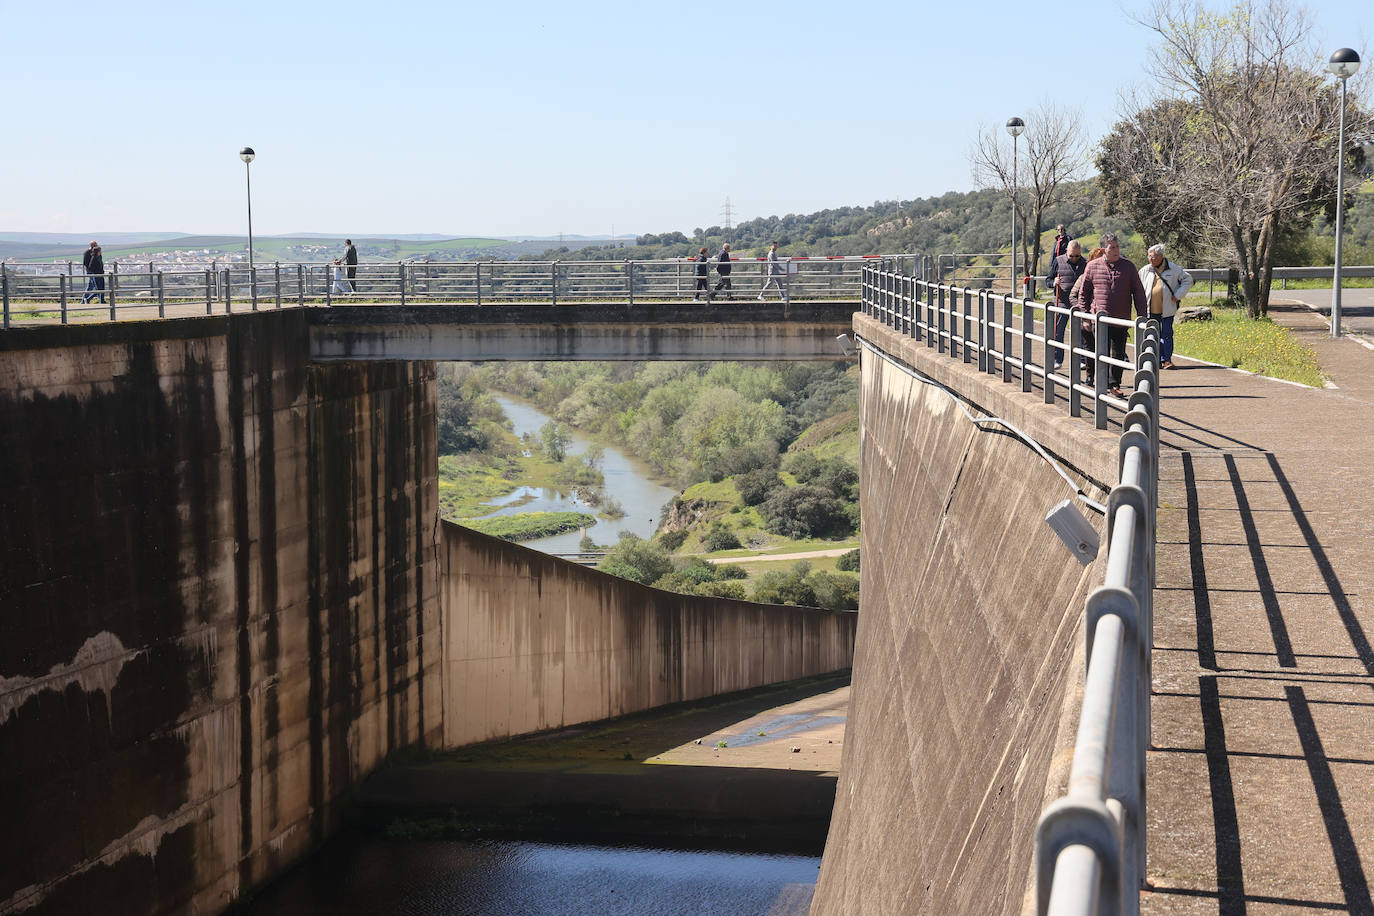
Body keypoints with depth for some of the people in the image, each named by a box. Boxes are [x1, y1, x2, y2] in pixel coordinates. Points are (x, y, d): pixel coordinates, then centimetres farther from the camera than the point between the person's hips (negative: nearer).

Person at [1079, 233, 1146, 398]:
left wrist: (1141, 317, 2)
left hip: (1121, 321, 1)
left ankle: (1115, 385, 17)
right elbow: (1083, 293, 10)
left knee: (1118, 354, 5)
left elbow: (1139, 294, 7)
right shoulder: (1092, 267, 2)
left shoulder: (1128, 266, 3)